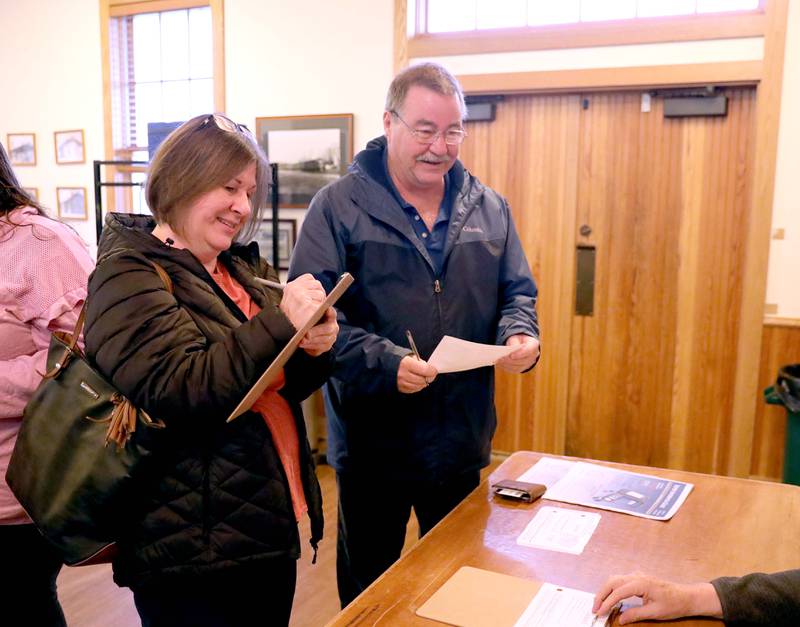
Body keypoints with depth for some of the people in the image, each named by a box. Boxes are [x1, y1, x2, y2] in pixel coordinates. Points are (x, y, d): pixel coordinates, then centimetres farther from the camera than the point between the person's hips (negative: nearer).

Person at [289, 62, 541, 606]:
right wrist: (383, 362, -28)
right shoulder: (340, 206, -9)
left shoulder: (489, 209, 5)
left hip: (464, 439, 4)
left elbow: (517, 293, 11)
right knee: (368, 594, 17)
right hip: (372, 444, -3)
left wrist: (520, 335, -11)